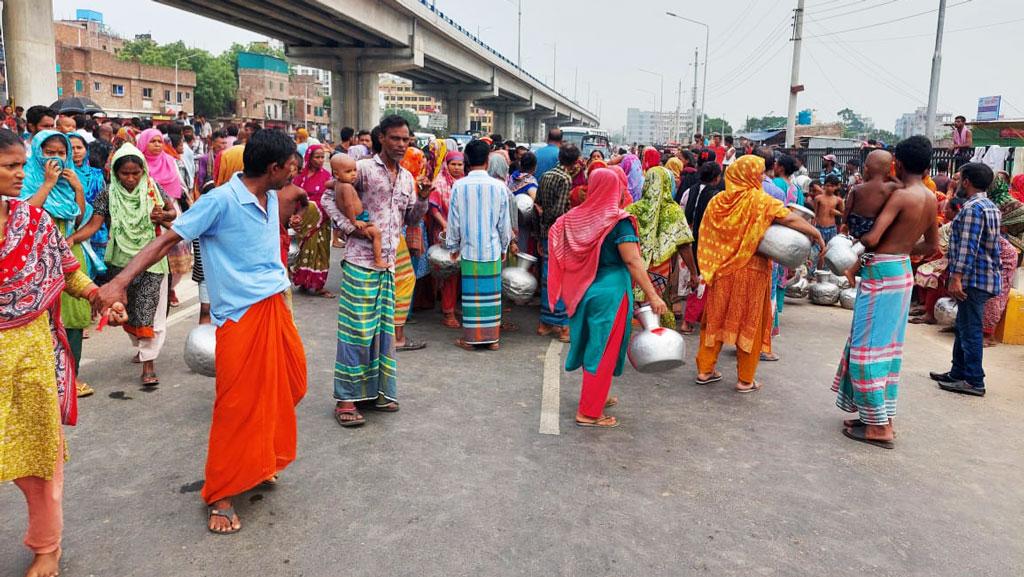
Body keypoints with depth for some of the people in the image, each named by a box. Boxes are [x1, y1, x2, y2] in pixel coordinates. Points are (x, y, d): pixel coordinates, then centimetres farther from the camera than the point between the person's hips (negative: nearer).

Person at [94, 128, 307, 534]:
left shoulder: (271, 199, 7)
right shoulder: (221, 201, -15)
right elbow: (167, 239, -16)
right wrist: (120, 281, -25)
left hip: (275, 307, 8)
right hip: (240, 314, -8)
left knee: (282, 390, 15)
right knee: (237, 407, -2)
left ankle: (259, 464, 38)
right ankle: (220, 496, 14)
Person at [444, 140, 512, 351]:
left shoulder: (459, 186, -6)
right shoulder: (499, 186, -5)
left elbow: (454, 221, -1)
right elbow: (504, 223, 1)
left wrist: (453, 246, 12)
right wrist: (504, 247, 15)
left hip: (469, 249, 0)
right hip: (492, 250, 1)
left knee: (471, 294, 6)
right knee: (492, 293, 8)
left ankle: (471, 338, 13)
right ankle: (492, 338, 15)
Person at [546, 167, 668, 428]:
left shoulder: (576, 217, 1)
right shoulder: (618, 220, -15)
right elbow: (633, 262, -19)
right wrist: (653, 296, -17)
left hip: (583, 290, 6)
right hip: (610, 291, -6)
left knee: (591, 343, 21)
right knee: (604, 349, 4)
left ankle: (596, 395, 38)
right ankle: (590, 412, 10)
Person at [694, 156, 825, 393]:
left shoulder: (718, 201, 2)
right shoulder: (762, 201, -10)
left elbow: (706, 238, 5)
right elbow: (791, 219, -19)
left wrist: (708, 268, 11)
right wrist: (816, 235, -10)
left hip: (720, 270, 4)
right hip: (751, 270, -4)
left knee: (715, 319, 16)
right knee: (750, 323, 8)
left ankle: (705, 370, 23)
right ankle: (745, 380, 15)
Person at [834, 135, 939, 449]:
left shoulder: (901, 195, -17)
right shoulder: (930, 198, 8)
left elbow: (872, 238, -24)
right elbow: (932, 245, 20)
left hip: (882, 273, -9)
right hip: (903, 272, 9)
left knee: (869, 346, -3)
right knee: (889, 347, 14)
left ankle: (878, 426, 1)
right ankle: (884, 415, 22)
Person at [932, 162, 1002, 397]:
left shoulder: (972, 208, -16)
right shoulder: (991, 206, 16)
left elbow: (968, 247, -22)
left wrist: (957, 277, -24)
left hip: (974, 278, -10)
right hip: (986, 275, 10)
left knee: (970, 329, -5)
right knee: (963, 327, 17)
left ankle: (974, 381, -1)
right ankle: (958, 372, 25)